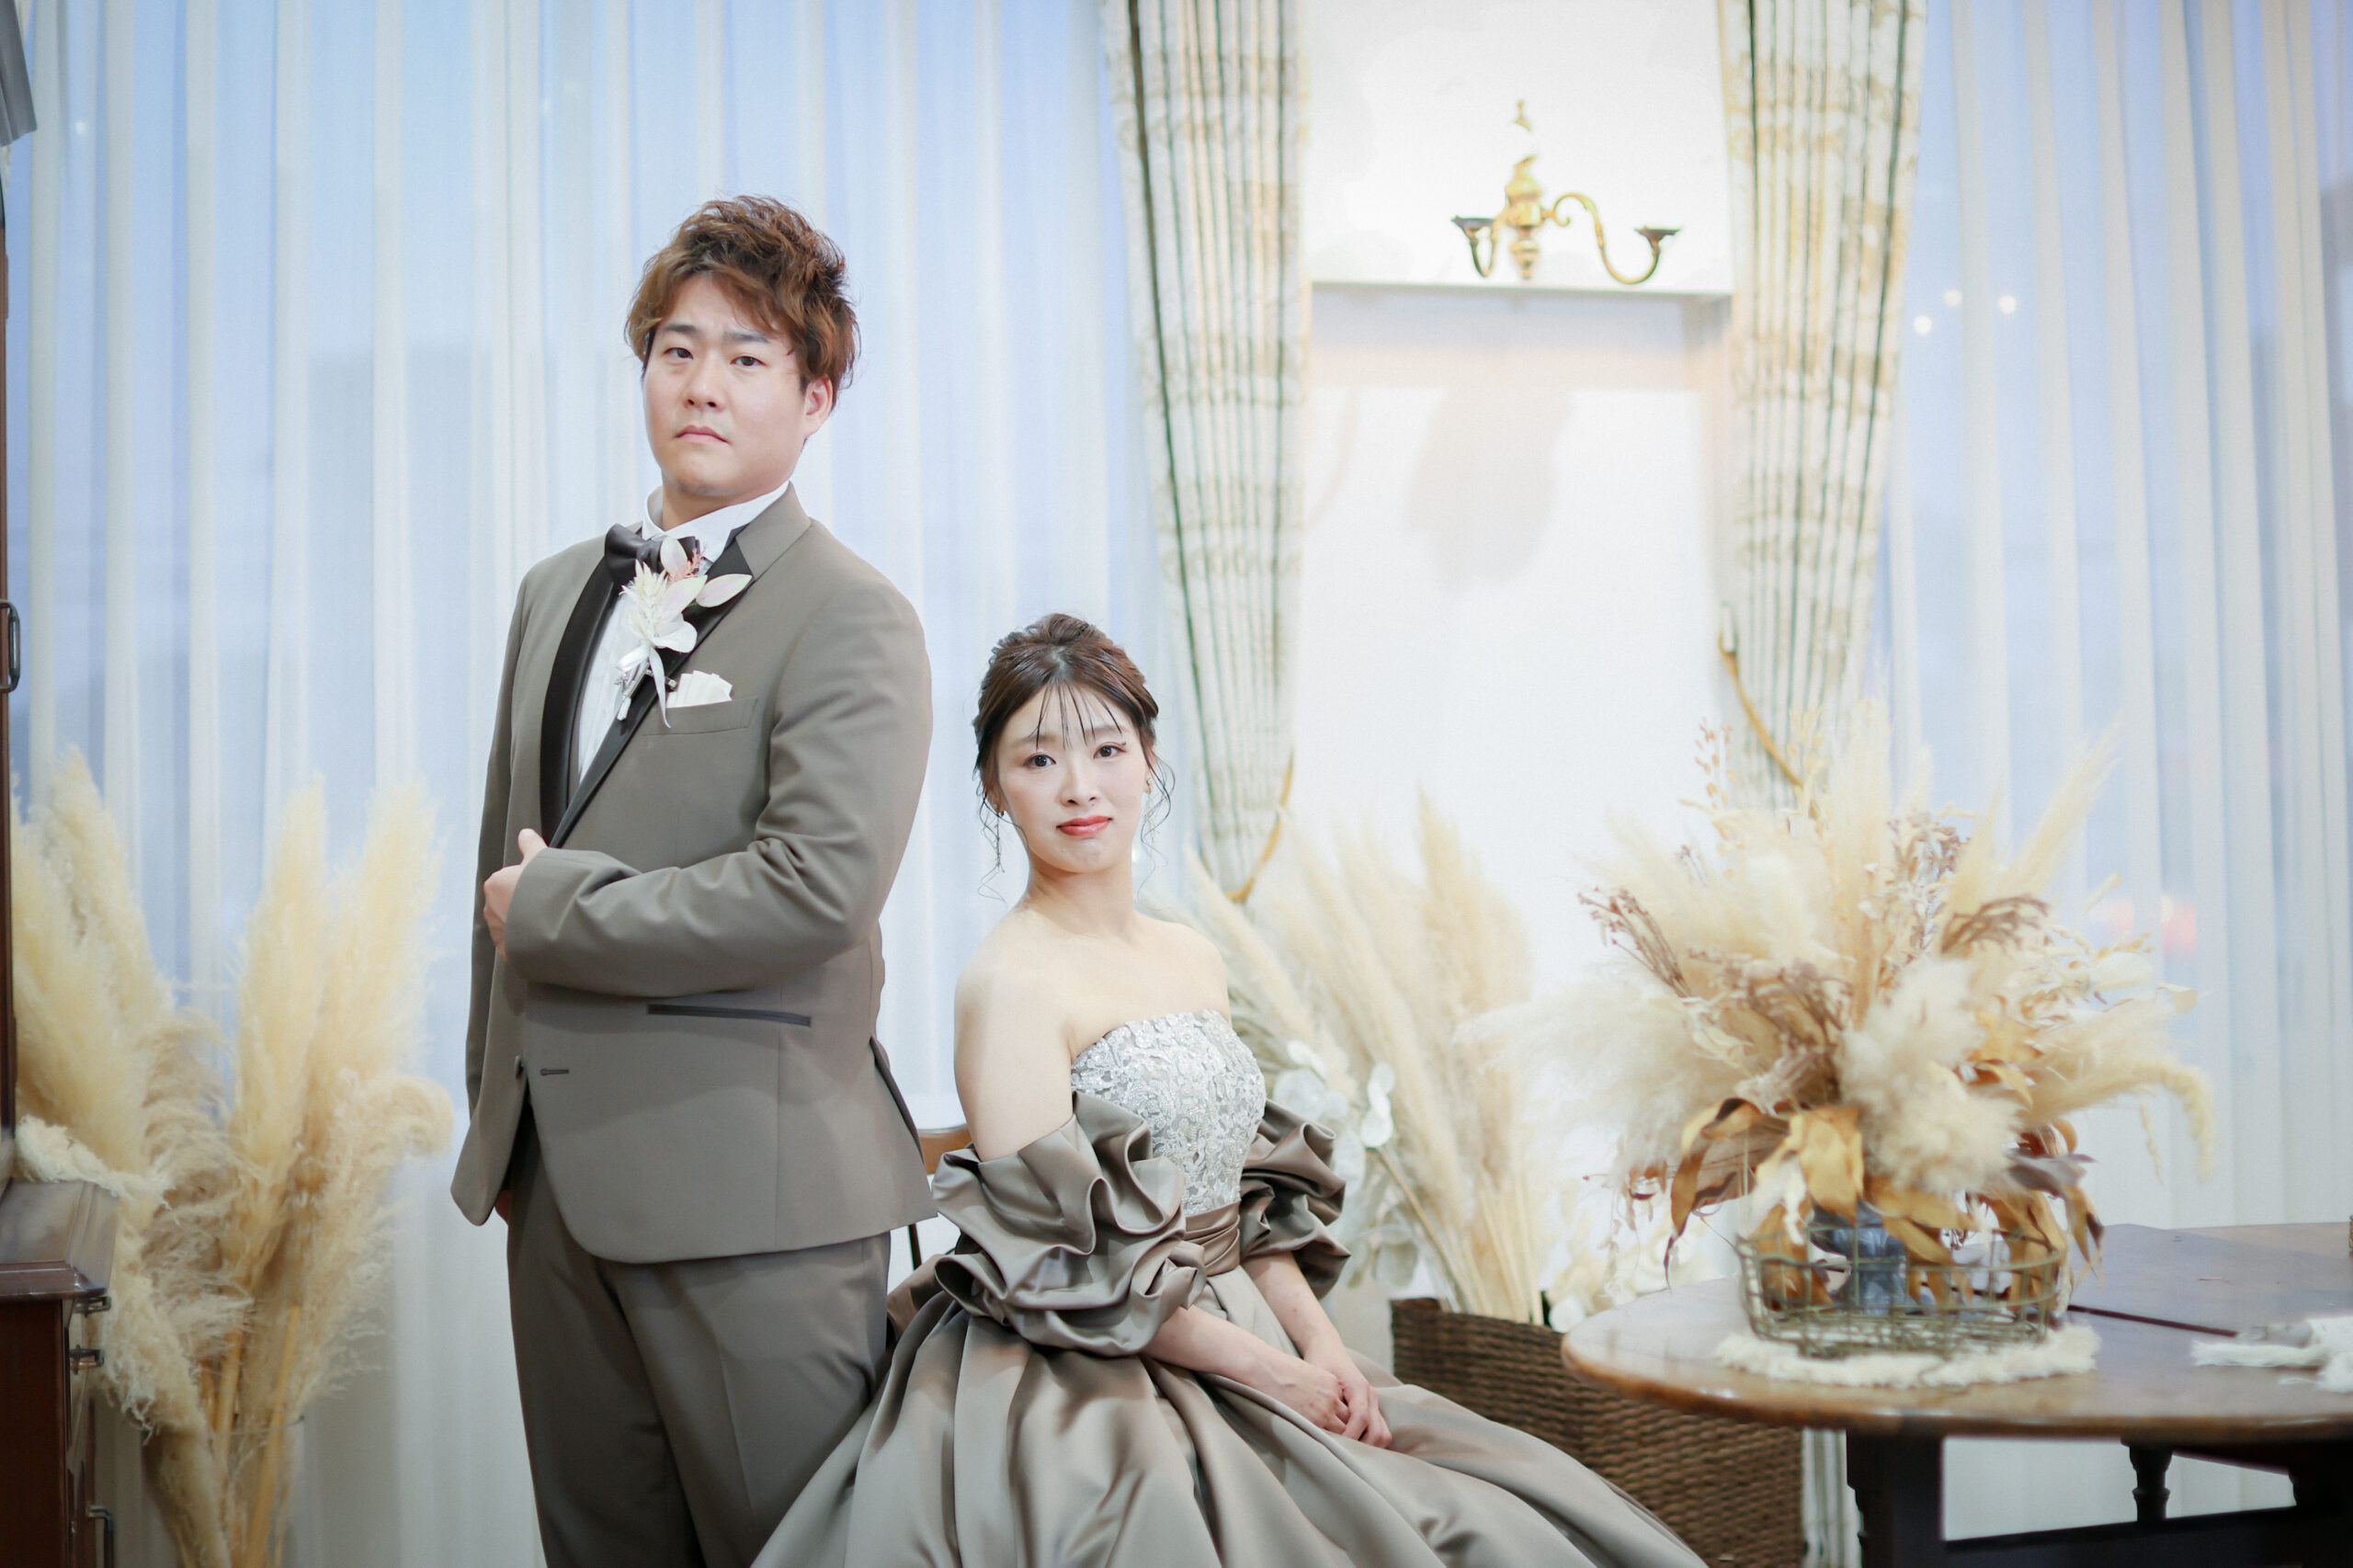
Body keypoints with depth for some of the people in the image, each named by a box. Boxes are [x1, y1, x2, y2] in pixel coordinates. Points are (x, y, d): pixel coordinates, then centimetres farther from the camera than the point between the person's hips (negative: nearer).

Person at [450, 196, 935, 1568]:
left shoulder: (853, 620, -9)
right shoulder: (560, 592, 14)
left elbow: (820, 887, -22)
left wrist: (555, 910, -12)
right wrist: (498, 1111, 19)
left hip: (748, 1190, -7)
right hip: (559, 1168, 7)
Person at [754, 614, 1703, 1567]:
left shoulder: (1195, 962, 11)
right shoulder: (1011, 981, -12)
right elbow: (1062, 1262, -15)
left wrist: (1321, 1344, 0)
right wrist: (1269, 1370, -13)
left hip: (1238, 1347, 7)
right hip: (1092, 1390, -7)